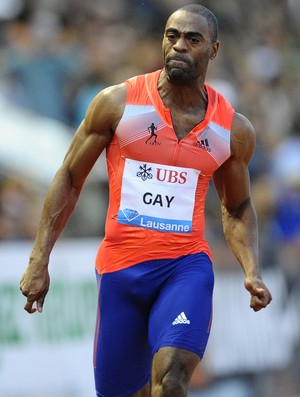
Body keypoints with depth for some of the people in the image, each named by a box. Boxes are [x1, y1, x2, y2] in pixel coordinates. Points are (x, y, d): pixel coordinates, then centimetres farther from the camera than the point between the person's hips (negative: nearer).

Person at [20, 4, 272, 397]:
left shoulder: (234, 129, 4)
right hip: (121, 265, 1)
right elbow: (70, 179, 5)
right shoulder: (117, 103, -1)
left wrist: (252, 272, 3)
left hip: (187, 265, 0)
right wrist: (39, 260, 1)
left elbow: (237, 208, 19)